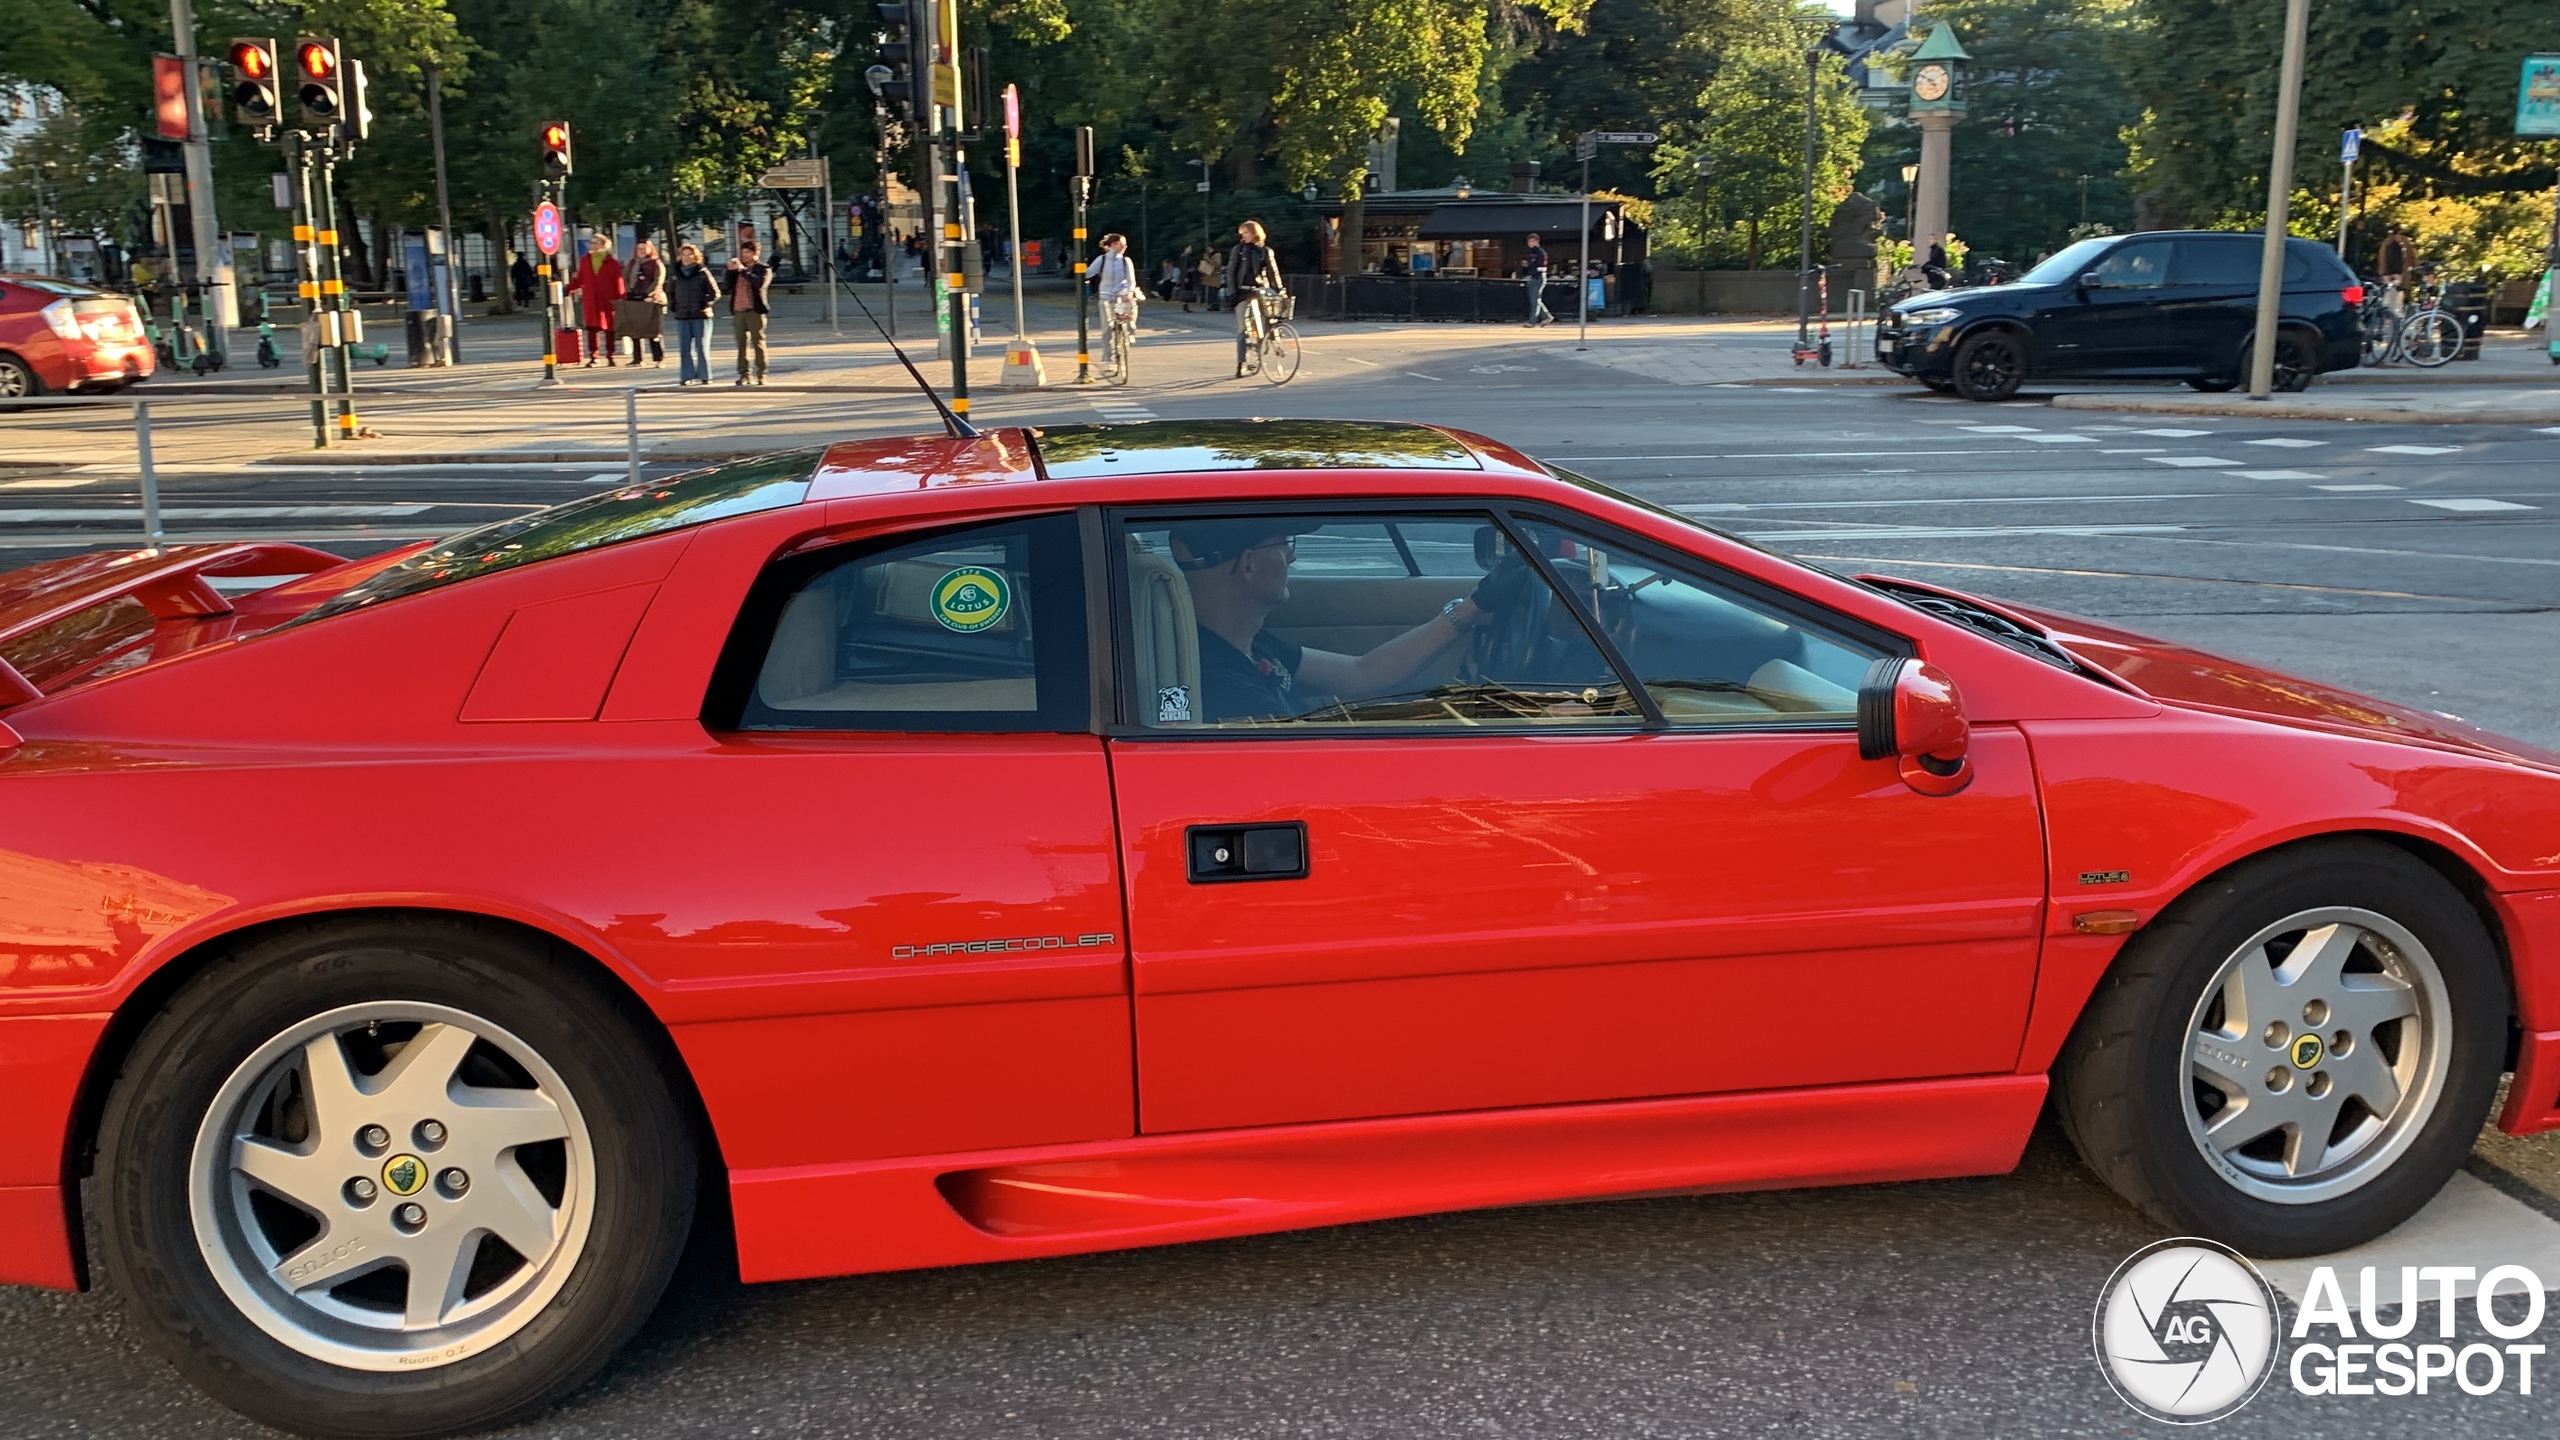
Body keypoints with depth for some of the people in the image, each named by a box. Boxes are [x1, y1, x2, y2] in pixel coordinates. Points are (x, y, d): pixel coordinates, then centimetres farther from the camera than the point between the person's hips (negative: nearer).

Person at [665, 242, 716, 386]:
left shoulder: (702, 272, 0)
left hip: (701, 316, -3)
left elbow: (715, 292, 0)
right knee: (684, 348, 3)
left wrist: (705, 304, -9)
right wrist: (672, 307, 10)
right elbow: (670, 293, 23)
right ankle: (686, 376, 7)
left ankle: (705, 376, 5)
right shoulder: (675, 274, 10)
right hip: (682, 316, 3)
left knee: (702, 347, -1)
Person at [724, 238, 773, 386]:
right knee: (742, 344, 5)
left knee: (758, 343, -5)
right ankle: (744, 374, 7)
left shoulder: (763, 268, 3)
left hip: (755, 311, -5)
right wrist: (731, 270, -2)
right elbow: (727, 284, 12)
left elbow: (760, 283, -17)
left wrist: (743, 270, -16)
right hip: (738, 311, 5)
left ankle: (761, 375, -4)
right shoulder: (738, 268, 19)